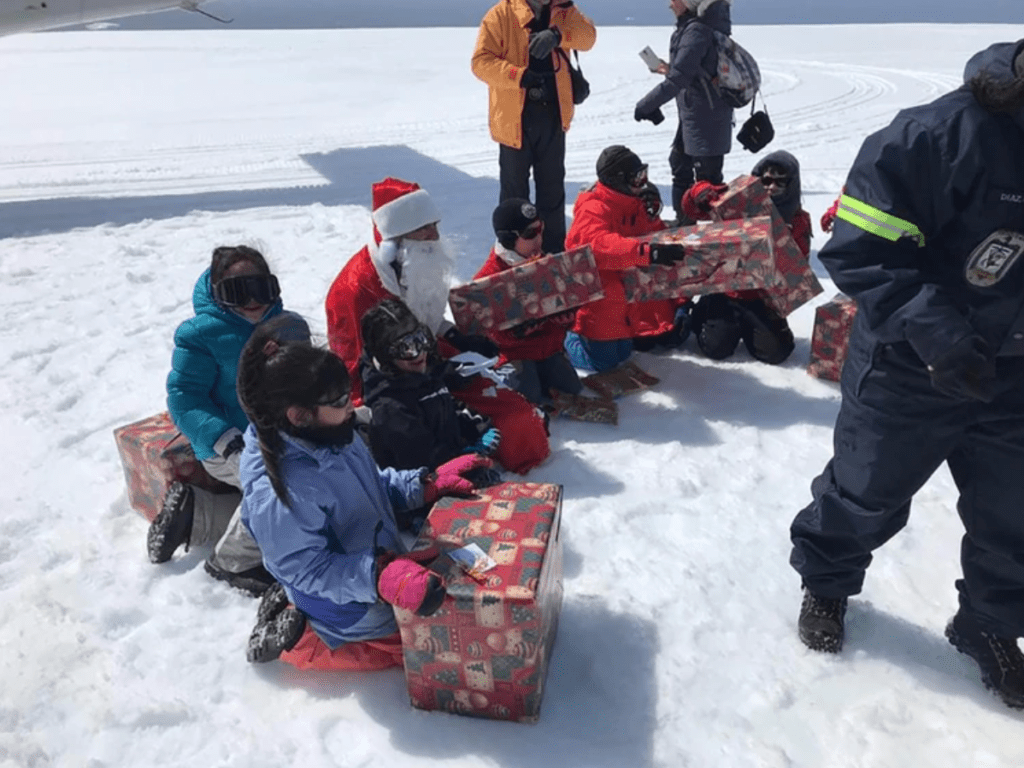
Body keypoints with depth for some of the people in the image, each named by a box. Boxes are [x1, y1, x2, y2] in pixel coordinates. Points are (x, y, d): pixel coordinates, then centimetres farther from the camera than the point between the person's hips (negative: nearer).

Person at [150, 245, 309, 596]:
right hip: (226, 448, -7)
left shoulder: (289, 326, 7)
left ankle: (193, 511, 18)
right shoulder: (200, 335, -10)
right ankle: (231, 561, -9)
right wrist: (228, 442, -27)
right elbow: (183, 397, -13)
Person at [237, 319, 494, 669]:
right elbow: (309, 570, -29)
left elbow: (376, 487, 4)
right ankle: (301, 641, 12)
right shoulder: (278, 495, -36)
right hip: (351, 606, -7)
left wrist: (431, 482, -8)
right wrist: (383, 577, -41)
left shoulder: (332, 436, -11)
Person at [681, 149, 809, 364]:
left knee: (775, 352, -10)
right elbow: (691, 207, -2)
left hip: (763, 299, 1)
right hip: (727, 292, -1)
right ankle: (706, 316, 22)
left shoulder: (798, 220, 1)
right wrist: (701, 193, -26)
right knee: (716, 347, -14)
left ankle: (746, 325, 22)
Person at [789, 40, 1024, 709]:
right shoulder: (946, 133, -24)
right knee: (867, 492, 12)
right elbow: (861, 251, -24)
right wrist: (937, 332, -33)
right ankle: (826, 583, 41)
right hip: (912, 369, -5)